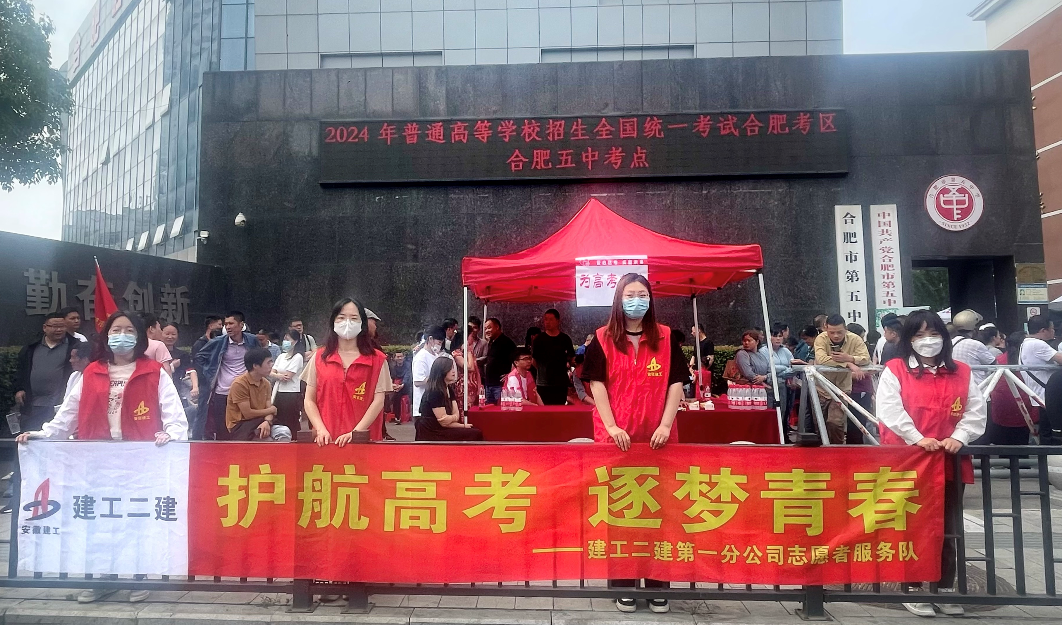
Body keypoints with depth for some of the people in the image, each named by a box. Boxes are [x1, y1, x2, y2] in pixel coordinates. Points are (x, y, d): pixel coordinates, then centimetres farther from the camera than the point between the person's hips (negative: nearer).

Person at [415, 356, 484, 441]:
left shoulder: (449, 389, 10)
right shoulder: (434, 392, -17)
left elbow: (457, 414, 2)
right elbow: (443, 422, -17)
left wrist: (452, 418, -21)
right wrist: (463, 426, -7)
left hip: (440, 431, 9)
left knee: (476, 433, -3)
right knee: (475, 435, -16)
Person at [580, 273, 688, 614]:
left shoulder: (666, 337, 5)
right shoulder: (602, 339, 1)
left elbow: (676, 382, 2)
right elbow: (597, 383, -3)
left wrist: (666, 425, -9)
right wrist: (611, 426, -13)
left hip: (657, 439, 1)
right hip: (616, 439, -1)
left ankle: (658, 584, 18)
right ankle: (623, 584, 17)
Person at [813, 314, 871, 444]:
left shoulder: (854, 339, -10)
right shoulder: (821, 339, -16)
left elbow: (866, 359, -19)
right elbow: (821, 359, -31)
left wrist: (849, 358, -37)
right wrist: (848, 364, -38)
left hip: (842, 389, 0)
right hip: (821, 388, 0)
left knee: (835, 424, -11)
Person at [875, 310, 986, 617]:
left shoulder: (962, 372, 9)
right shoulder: (895, 370, -3)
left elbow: (976, 410, 5)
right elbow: (889, 410, -13)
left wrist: (959, 437, -10)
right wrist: (917, 439, -20)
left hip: (950, 462, 4)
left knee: (947, 528, 12)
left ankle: (944, 588, 25)